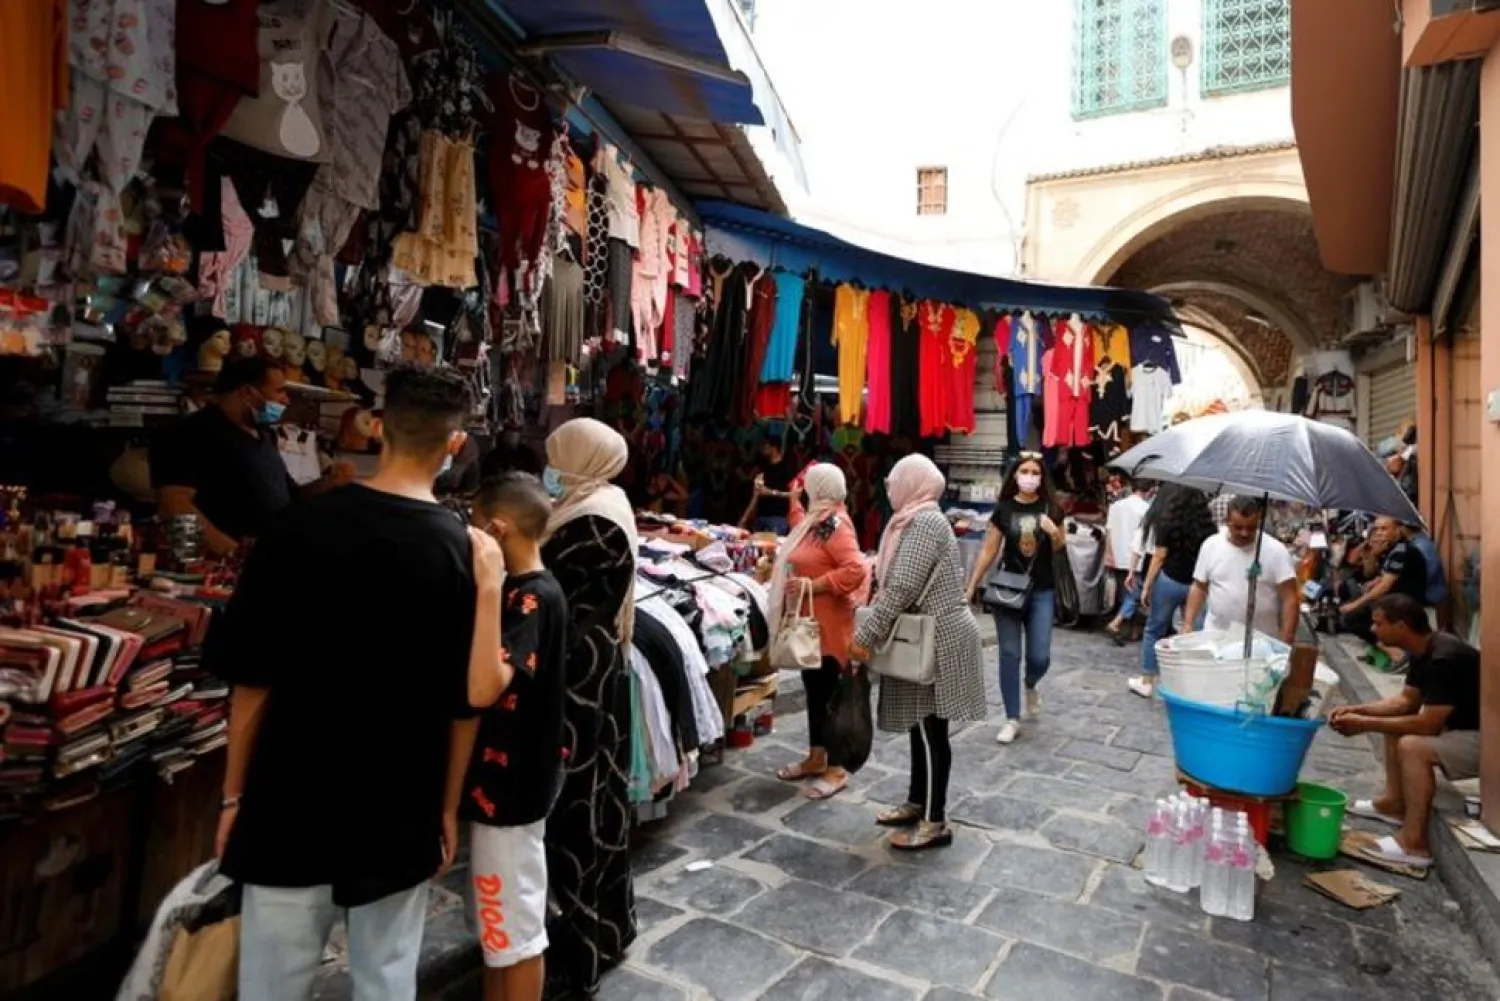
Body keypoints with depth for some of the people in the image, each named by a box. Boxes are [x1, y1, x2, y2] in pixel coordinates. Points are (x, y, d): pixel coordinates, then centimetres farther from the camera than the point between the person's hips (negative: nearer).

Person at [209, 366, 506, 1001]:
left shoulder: (300, 526, -10)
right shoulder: (467, 552, -10)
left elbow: (251, 679, -7)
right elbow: (470, 699, -6)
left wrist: (234, 794, 7)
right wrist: (447, 808, 7)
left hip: (290, 804, 0)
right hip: (401, 814, 1)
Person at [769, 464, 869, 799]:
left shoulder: (835, 525, -19)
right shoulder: (817, 520, 9)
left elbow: (856, 570, -29)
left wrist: (813, 585, -25)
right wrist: (791, 499, 30)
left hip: (829, 625, -9)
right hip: (809, 622, 9)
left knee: (830, 692, 0)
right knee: (814, 690, 17)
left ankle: (837, 769, 13)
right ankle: (816, 757, 30)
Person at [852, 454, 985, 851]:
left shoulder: (924, 522, -19)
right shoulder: (917, 519, 13)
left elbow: (902, 588, -26)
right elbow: (899, 583, 19)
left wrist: (865, 637, -23)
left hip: (937, 639, -10)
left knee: (931, 730, -1)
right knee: (921, 725, 17)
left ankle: (935, 822, 11)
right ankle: (917, 802, 30)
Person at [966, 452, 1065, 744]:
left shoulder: (1050, 508, 0)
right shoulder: (1004, 509, -3)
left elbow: (1059, 549, 11)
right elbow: (989, 550, 1)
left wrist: (1055, 533, -12)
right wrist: (972, 586, -1)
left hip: (1042, 591, 1)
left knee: (1040, 657, -1)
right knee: (1009, 654, 1)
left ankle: (1031, 685, 36)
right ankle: (1012, 719, 13)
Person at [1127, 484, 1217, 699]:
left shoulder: (1167, 519, -5)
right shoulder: (1205, 521, 4)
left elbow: (1159, 557, -6)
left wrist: (1146, 586, -1)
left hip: (1170, 581, -3)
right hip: (1197, 583, 3)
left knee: (1154, 630, 9)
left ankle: (1146, 681, 16)